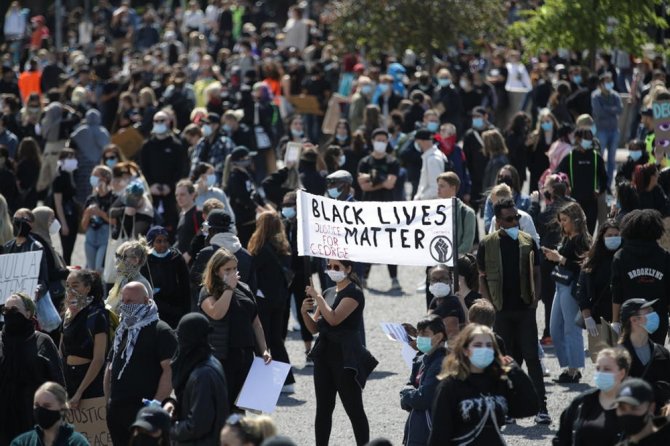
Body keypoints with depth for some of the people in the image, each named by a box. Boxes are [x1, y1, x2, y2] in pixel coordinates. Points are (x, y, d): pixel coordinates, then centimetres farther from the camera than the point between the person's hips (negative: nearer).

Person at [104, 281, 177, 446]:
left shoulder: (160, 331, -6)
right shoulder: (122, 331, 19)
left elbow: (170, 370, -15)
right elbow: (110, 367, 24)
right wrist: (108, 400, 13)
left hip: (143, 411, -8)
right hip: (117, 410, 8)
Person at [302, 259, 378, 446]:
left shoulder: (353, 293, -9)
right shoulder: (328, 293, 13)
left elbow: (334, 318, -22)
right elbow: (314, 327, 12)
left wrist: (317, 297, -16)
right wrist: (304, 312, -6)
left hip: (345, 357, -7)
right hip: (324, 354, 7)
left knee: (354, 408, -4)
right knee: (323, 408, 9)